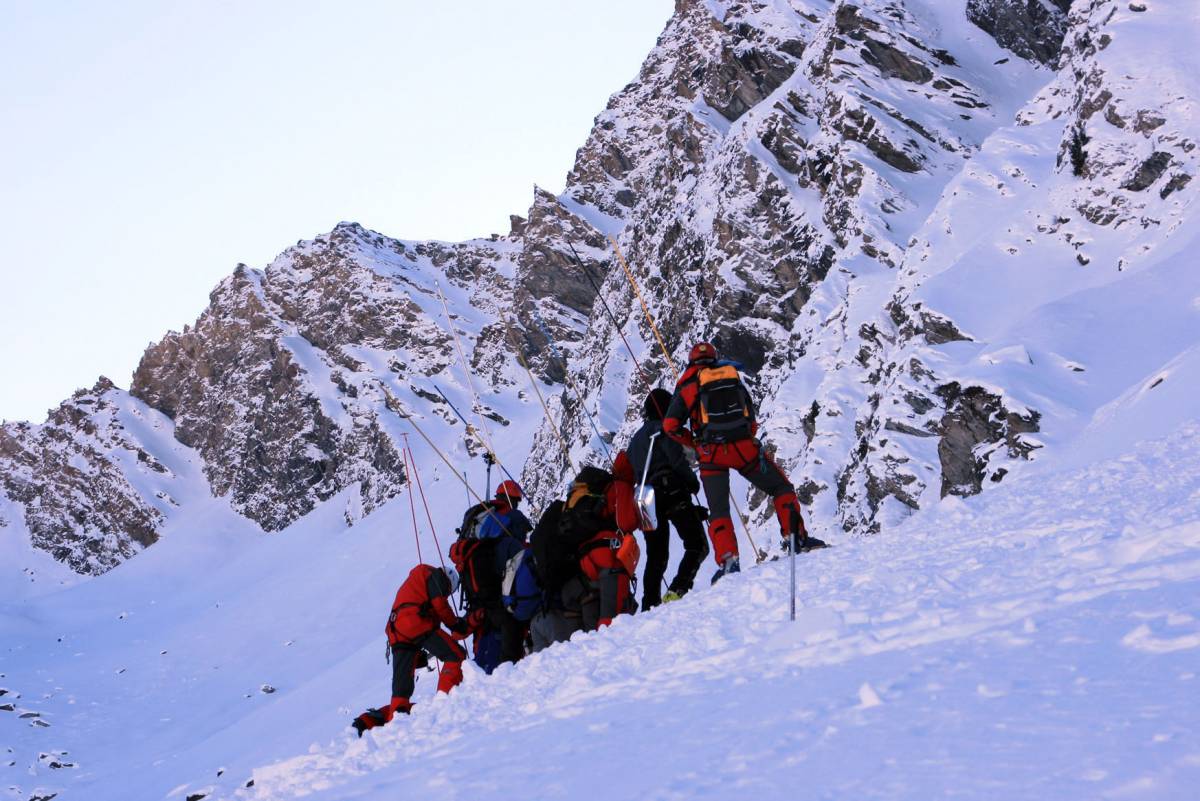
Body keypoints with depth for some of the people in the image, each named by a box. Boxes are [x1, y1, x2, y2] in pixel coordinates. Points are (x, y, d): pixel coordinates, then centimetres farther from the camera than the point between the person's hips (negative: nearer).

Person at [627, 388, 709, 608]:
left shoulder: (636, 439, 25)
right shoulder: (663, 428, 1)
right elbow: (677, 459, -12)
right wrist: (693, 482, 4)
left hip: (648, 499, 7)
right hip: (673, 493, -7)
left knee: (656, 557, 12)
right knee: (698, 546, -5)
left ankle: (649, 605, 3)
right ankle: (678, 589, -24)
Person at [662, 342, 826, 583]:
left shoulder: (689, 384, 8)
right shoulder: (733, 375, 16)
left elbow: (670, 425, 0)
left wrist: (695, 442, 15)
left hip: (711, 453, -1)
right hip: (745, 447, 1)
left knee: (718, 511, 9)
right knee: (781, 488, 18)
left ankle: (727, 559, -7)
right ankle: (795, 536, 7)